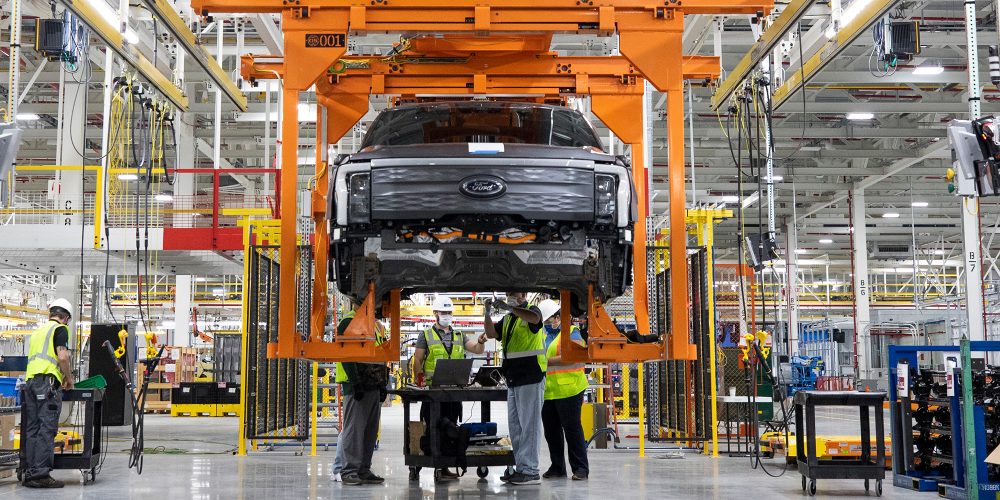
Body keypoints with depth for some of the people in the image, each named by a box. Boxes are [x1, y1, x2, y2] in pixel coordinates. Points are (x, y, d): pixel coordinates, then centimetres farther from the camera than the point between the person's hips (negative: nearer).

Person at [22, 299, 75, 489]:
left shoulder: (37, 331, 25)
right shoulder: (60, 329, 1)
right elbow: (62, 356, -11)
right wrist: (69, 378, 4)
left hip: (30, 380, 8)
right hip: (48, 382, -8)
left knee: (32, 429, 7)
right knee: (47, 429, -9)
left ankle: (30, 473, 6)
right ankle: (41, 473, -13)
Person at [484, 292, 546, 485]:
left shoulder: (531, 311, -4)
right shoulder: (507, 319, 19)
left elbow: (534, 318, -28)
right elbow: (491, 333, 9)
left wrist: (508, 307, -29)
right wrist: (487, 314, -6)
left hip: (530, 379, -8)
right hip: (513, 380, 8)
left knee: (529, 425, -7)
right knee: (515, 426, 10)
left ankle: (530, 471, -7)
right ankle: (520, 468, 16)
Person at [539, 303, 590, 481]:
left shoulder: (571, 333, -3)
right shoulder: (544, 335, 19)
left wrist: (548, 361, -18)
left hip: (567, 390, -7)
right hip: (546, 391, 7)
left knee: (572, 428, -3)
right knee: (551, 430, 10)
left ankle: (580, 467, 3)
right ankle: (557, 466, 19)